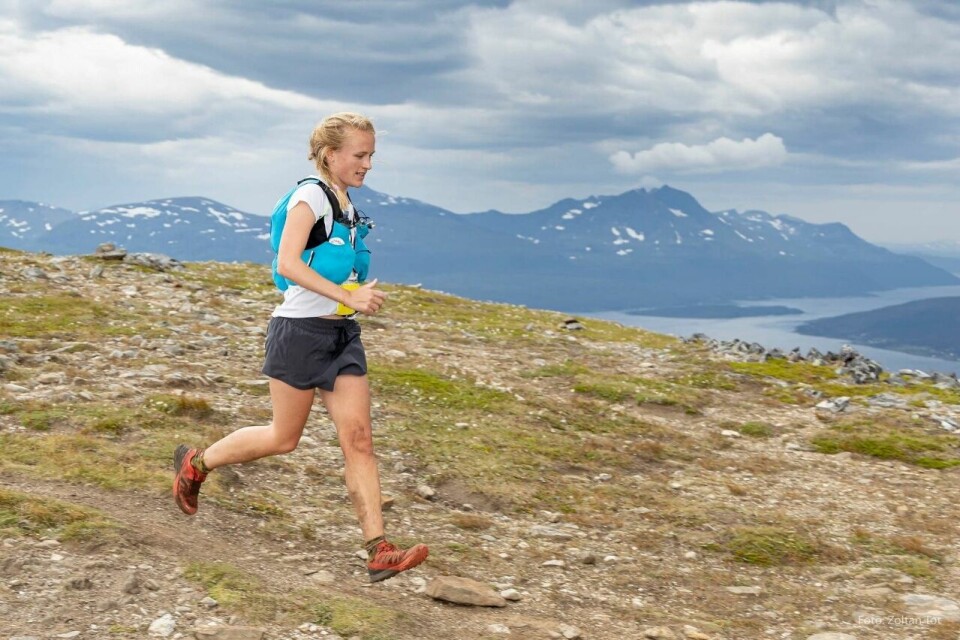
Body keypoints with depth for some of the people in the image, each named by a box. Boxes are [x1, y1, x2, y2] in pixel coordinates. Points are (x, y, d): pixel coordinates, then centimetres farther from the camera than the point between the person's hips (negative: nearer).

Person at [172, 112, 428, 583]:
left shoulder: (345, 204, 13)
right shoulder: (310, 196, -12)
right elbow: (287, 263, -23)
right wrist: (349, 296, -26)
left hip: (341, 333, 7)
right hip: (301, 329, -7)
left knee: (358, 438, -2)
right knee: (284, 438, 6)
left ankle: (379, 552, -5)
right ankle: (195, 463, 30)